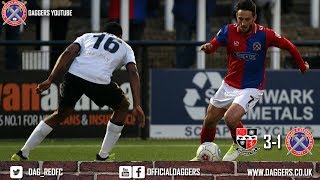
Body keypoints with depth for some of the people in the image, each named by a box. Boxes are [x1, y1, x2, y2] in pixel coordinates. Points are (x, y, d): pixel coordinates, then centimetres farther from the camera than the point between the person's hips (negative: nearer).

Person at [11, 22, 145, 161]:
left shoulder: (88, 36, 32)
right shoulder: (125, 48, 29)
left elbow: (68, 53, 14)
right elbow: (133, 73, 12)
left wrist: (50, 80, 7)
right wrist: (137, 106, 4)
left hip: (74, 76, 3)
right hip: (100, 81, -3)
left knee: (60, 114, 25)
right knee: (123, 106, 26)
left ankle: (22, 154, 22)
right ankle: (103, 156, 24)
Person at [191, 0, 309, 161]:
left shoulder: (264, 35, -16)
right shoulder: (229, 31, -10)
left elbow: (288, 46, -3)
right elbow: (213, 45, -13)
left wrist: (302, 66, 8)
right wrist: (207, 47, -38)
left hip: (251, 88, -4)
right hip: (229, 85, 4)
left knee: (230, 118, -25)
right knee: (209, 121, 11)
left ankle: (239, 145, 6)